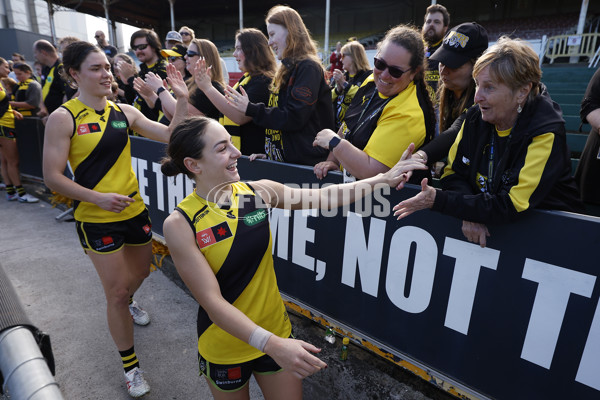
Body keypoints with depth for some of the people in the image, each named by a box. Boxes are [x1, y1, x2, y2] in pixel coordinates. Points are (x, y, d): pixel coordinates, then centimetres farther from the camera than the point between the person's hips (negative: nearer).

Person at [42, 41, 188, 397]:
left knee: (141, 272, 23)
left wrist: (183, 100, -15)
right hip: (97, 219, -5)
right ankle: (131, 367, 23)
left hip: (134, 210, 5)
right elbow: (52, 176, -11)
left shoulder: (125, 111, 2)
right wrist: (97, 197, -23)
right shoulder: (63, 118, -11)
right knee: (116, 292, 2)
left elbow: (169, 136, -4)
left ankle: (126, 302, 61)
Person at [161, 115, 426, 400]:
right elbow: (212, 302, -24)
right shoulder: (180, 223, -20)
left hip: (277, 332, 3)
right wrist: (271, 344, -32)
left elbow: (323, 197, -6)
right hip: (224, 349, -2)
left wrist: (385, 179, -10)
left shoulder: (259, 192, -11)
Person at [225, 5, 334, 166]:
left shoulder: (308, 68, -11)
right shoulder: (288, 69, 17)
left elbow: (294, 119, -20)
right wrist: (269, 153, 10)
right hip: (283, 159, 8)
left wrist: (250, 109, -15)